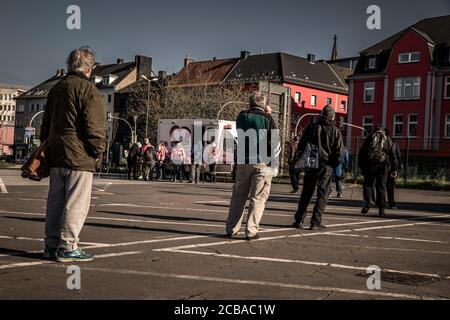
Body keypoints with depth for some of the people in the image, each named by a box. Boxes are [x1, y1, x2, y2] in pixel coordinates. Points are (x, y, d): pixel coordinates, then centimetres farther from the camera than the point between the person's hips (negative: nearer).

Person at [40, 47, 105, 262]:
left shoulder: (56, 89, 18)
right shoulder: (88, 89, -8)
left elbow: (46, 123, 21)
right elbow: (94, 126, -15)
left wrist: (46, 147, 24)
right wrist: (98, 151, -8)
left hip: (56, 155, 8)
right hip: (79, 156, -8)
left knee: (55, 201, 12)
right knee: (77, 203, -4)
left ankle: (51, 245, 17)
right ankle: (67, 248, -4)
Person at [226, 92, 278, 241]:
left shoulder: (242, 116, 4)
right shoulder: (267, 118, -6)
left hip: (243, 161, 3)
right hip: (262, 162, -3)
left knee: (238, 196, 13)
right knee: (258, 198, 3)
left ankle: (231, 229, 15)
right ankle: (251, 231, 0)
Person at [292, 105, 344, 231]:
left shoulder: (311, 127, 3)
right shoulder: (335, 131, -3)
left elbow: (301, 146, 4)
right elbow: (339, 152, -7)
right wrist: (333, 164, 6)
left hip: (311, 165, 2)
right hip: (327, 166, -2)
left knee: (306, 193, 10)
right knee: (322, 194, 4)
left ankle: (299, 220, 10)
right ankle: (316, 222, 0)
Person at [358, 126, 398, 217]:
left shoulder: (370, 138, 11)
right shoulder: (388, 140, 14)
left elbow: (362, 152, 5)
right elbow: (393, 156, 11)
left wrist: (361, 165, 7)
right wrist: (394, 169, 13)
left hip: (370, 165, -1)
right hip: (383, 166, 1)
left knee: (367, 184, 9)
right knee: (381, 187, 4)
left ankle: (367, 204, -6)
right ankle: (381, 209, 1)